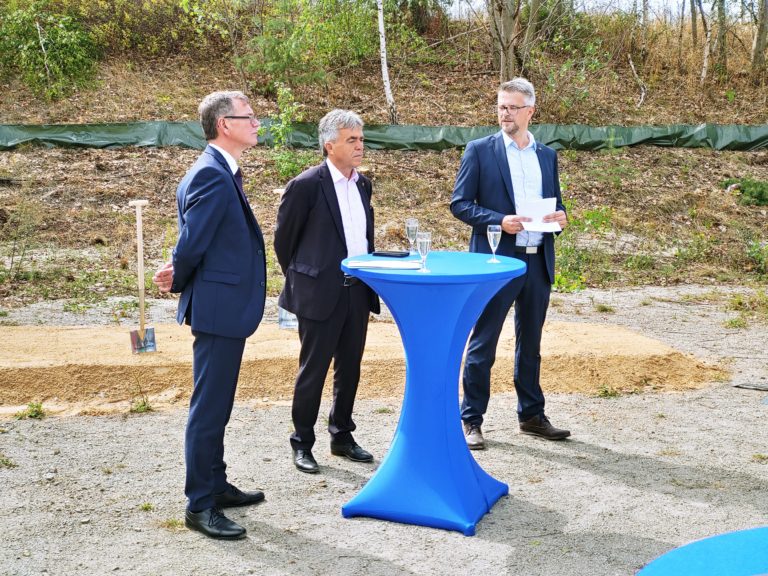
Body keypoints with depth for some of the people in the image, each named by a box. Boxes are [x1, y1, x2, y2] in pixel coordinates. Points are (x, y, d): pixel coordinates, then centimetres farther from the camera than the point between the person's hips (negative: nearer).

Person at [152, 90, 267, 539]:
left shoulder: (222, 173, 13)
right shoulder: (212, 174, -19)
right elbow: (192, 244, -19)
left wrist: (181, 277, 3)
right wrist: (179, 283, -2)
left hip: (227, 308, 10)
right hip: (219, 308, -10)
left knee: (217, 406, 19)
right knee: (209, 409, -1)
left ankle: (216, 486, 32)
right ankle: (200, 506, 9)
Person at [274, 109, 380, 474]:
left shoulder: (363, 184, 9)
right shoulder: (306, 185, -12)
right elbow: (283, 239, -4)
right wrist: (300, 281, 3)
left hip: (358, 291, 6)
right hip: (320, 294, -6)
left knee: (349, 370, 14)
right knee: (313, 371, 3)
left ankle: (342, 436, 29)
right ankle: (302, 443, 17)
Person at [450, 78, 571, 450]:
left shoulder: (547, 155, 13)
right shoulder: (480, 150, -1)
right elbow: (459, 203, -5)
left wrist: (560, 216, -4)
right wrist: (499, 221, -19)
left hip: (538, 262, 5)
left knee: (530, 344, 15)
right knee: (482, 345, 1)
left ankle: (532, 416, 27)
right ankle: (471, 421, 11)